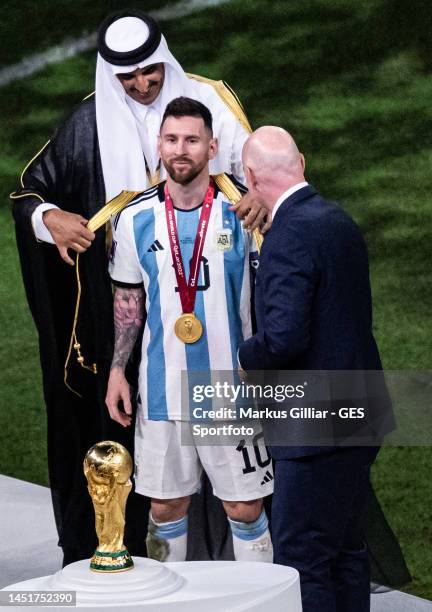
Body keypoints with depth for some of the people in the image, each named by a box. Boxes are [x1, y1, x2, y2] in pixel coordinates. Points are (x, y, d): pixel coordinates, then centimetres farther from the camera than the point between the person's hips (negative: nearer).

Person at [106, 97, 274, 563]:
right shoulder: (135, 218, 2)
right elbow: (127, 300, 12)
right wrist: (117, 371, 6)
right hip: (162, 389, 2)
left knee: (245, 509, 0)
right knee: (166, 508, 8)